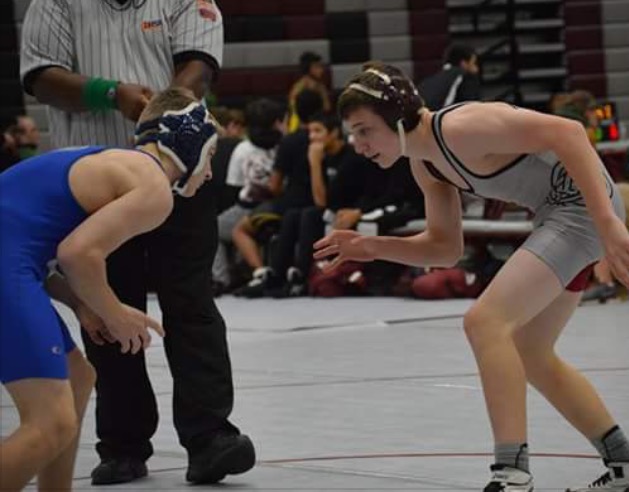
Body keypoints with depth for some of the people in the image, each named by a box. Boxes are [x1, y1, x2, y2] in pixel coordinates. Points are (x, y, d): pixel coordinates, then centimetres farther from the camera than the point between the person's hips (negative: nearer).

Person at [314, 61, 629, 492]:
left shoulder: (461, 127, -23)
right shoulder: (426, 165, 6)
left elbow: (566, 131, -28)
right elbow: (446, 248, 16)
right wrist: (373, 247, 3)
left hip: (584, 203, -10)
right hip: (558, 214, 10)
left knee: (486, 321, -19)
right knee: (527, 354, 19)